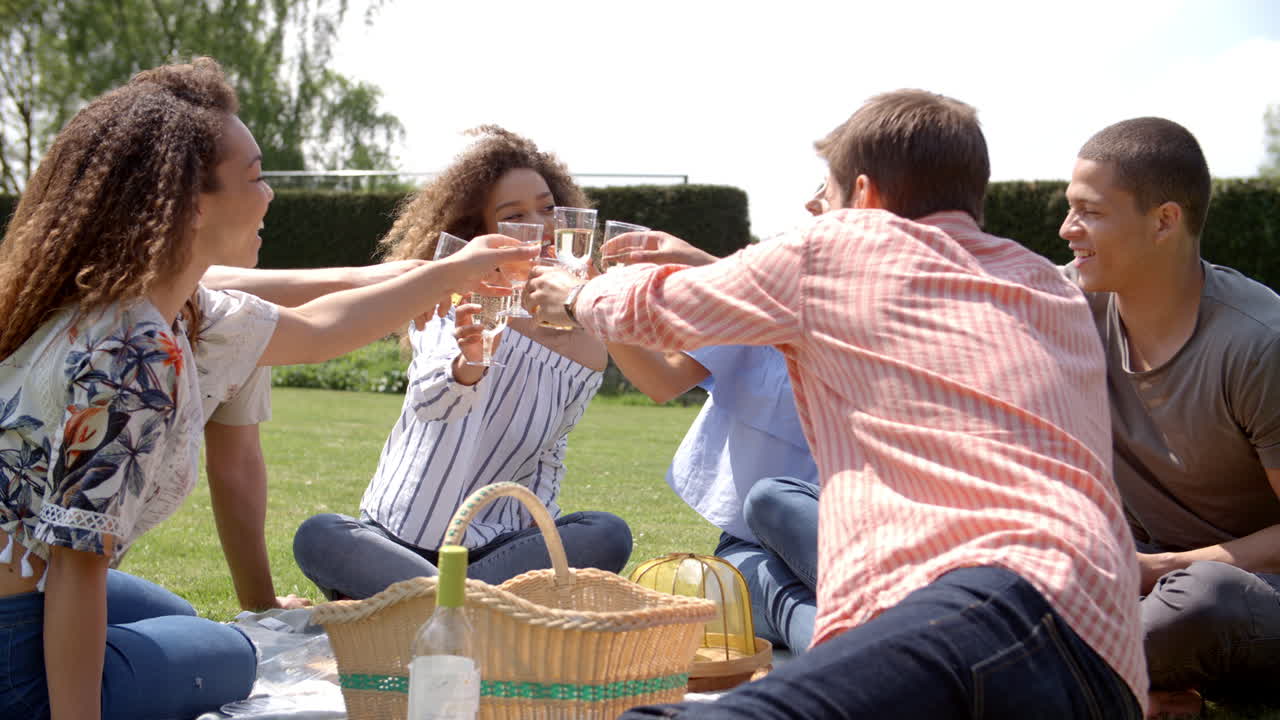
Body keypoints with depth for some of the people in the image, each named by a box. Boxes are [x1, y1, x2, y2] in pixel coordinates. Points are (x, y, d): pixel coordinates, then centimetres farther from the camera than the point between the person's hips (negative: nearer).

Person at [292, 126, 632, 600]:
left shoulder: (585, 356, 4)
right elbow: (427, 402, -23)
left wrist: (543, 550, -5)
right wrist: (468, 363, -46)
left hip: (493, 549, 2)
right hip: (395, 539, -2)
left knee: (608, 535, -26)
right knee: (318, 537, -30)